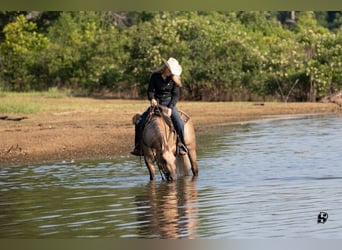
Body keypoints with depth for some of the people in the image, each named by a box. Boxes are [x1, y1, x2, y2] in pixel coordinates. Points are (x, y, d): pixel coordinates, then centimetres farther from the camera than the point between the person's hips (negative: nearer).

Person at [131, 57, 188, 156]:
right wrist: (152, 99, -25)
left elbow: (176, 95, -8)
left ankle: (183, 147, -14)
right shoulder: (155, 76, -4)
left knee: (179, 123, -27)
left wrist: (170, 108, -23)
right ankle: (138, 147, 2)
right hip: (156, 103, 2)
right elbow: (150, 90, -2)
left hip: (169, 104, -2)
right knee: (139, 122, -10)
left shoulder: (174, 79, -5)